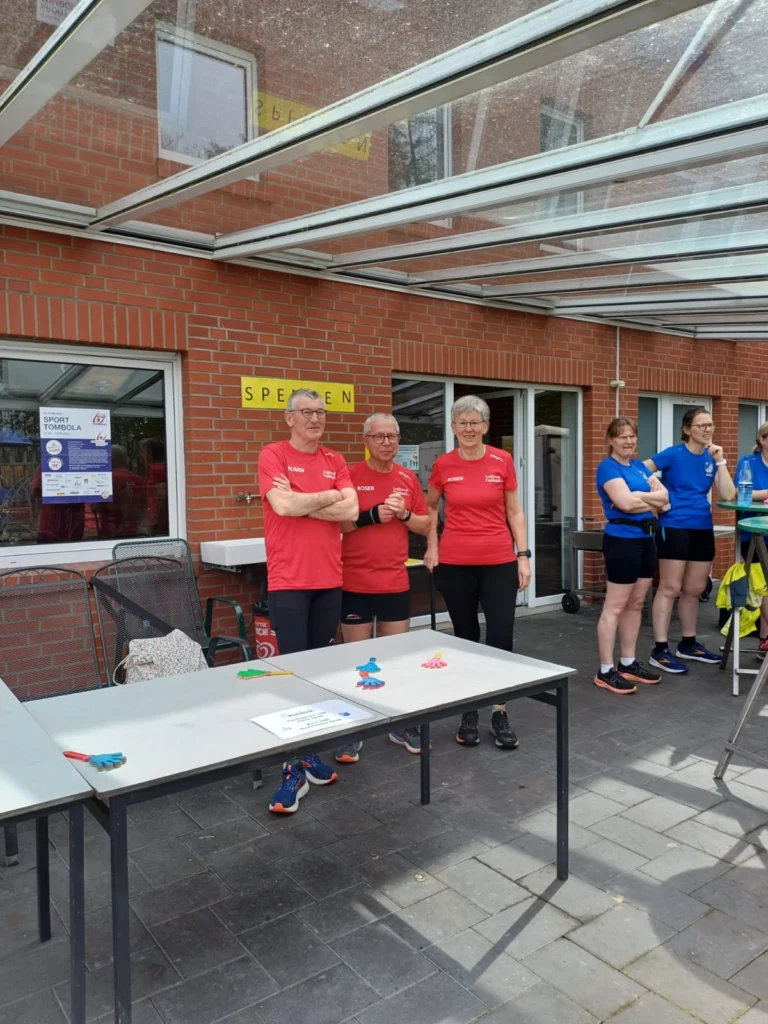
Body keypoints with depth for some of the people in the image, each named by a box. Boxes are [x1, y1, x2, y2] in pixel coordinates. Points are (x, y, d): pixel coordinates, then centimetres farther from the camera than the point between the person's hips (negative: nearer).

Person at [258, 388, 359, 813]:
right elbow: (283, 506, -18)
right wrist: (327, 497, -4)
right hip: (288, 581, -5)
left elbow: (351, 511, -2)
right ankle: (292, 770, 4)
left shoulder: (335, 461, 11)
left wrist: (301, 502, -9)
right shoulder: (272, 455, -3)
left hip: (329, 580, 5)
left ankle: (311, 754, 25)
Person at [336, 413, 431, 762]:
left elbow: (425, 526, 10)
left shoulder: (408, 479, 7)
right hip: (356, 583, -4)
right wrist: (372, 515, -20)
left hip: (396, 583, 4)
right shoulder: (350, 475, -6)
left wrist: (404, 514, -9)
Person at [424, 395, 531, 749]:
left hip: (499, 563, 0)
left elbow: (514, 512, 5)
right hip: (455, 564, 1)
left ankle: (499, 713, 17)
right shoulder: (443, 465, 0)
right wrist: (432, 547, 8)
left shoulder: (502, 461, -1)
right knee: (466, 637, 10)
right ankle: (469, 713, 24)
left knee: (501, 637, -2)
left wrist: (523, 555, -1)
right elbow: (430, 506, 17)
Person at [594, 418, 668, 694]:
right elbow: (626, 502, -21)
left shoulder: (639, 466, 15)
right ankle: (606, 671, 3)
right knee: (615, 607, -4)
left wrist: (637, 496, -10)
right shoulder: (608, 467, -9)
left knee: (635, 605, 13)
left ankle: (629, 663, 23)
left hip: (646, 539, 8)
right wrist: (652, 500, -4)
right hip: (622, 541, -8)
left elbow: (665, 496, 5)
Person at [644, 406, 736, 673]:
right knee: (670, 588, -5)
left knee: (694, 589, 14)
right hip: (674, 527, -6)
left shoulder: (711, 457, 7)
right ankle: (660, 650, 0)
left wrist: (720, 461, -9)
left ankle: (688, 644, 28)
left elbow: (728, 496, -2)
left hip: (702, 528, 6)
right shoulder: (673, 454, -9)